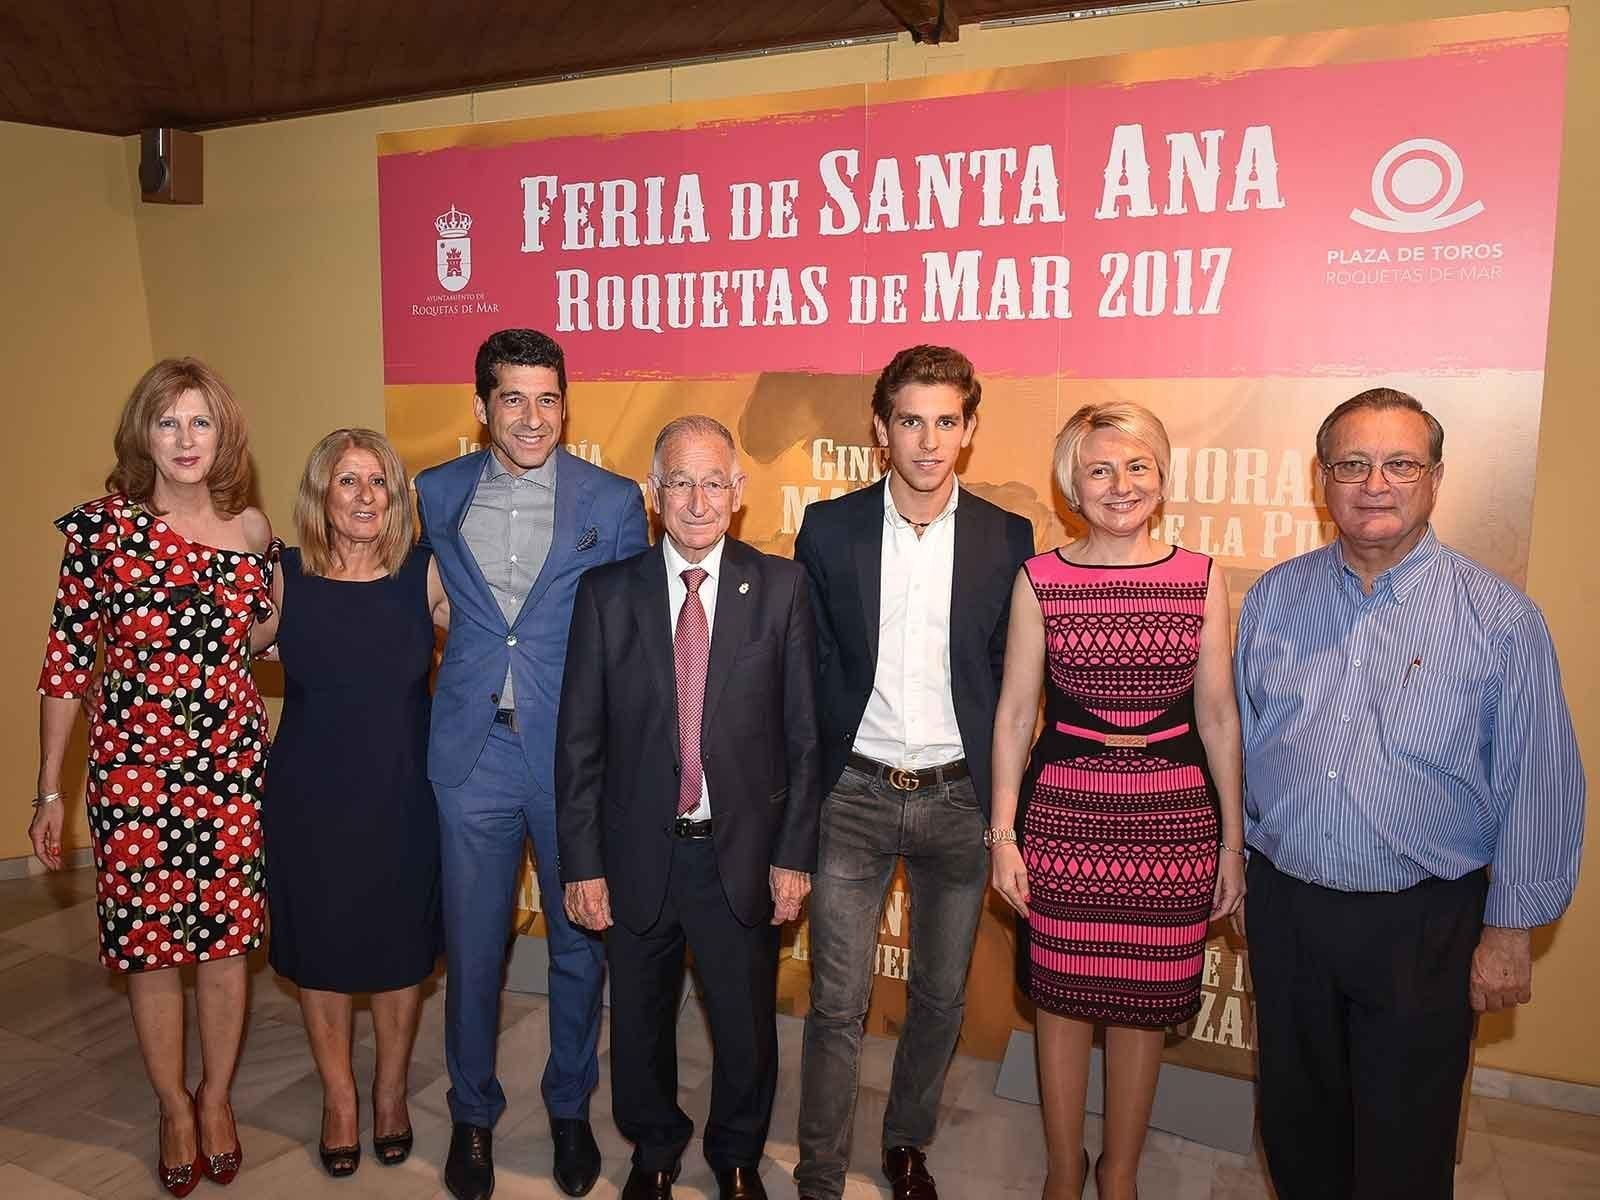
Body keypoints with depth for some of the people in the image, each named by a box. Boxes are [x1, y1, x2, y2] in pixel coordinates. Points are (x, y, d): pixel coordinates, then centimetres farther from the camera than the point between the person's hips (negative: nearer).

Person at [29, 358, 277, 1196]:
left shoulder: (251, 530, 0)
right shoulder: (102, 526, -7)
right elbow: (66, 662, -3)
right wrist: (48, 791, -2)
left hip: (232, 767, 2)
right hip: (132, 771, -2)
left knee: (226, 941, 11)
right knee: (148, 946, 9)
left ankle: (217, 1099, 34)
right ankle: (174, 1110, 32)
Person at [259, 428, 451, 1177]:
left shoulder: (426, 576, -8)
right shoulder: (283, 578, -6)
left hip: (403, 797, 0)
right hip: (309, 799, 1)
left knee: (400, 947, 14)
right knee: (320, 947, 14)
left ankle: (391, 1093, 39)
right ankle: (338, 1097, 37)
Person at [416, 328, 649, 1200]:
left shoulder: (613, 501, -3)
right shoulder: (436, 495, 4)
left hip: (576, 756, -1)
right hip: (472, 753, 1)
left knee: (579, 944, 13)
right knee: (470, 947, 12)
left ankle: (570, 1108, 36)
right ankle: (473, 1113, 35)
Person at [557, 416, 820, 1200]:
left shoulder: (780, 588, -5)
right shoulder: (606, 593, -3)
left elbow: (803, 733, -4)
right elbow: (580, 742, -2)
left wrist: (794, 854, -6)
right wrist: (582, 864, -5)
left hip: (743, 855, 0)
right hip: (639, 855, 1)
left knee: (747, 1026, 16)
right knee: (640, 1021, 19)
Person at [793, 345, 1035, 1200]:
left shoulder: (1007, 539, -1)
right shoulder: (829, 529, -2)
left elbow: (1012, 678, 4)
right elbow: (807, 667, 3)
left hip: (959, 799, 1)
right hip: (855, 795, -1)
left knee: (941, 996, 15)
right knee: (838, 1003, 4)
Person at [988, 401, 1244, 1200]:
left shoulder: (1201, 578, 1)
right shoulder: (1039, 580, -2)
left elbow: (1217, 715, 5)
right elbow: (1014, 712, 1)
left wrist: (1233, 838, 6)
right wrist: (1003, 834, -2)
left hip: (1173, 815, 1)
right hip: (1063, 810, -1)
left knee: (1143, 1005, 13)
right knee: (1063, 999, 11)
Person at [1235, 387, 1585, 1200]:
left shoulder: (1499, 618, -8)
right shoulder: (1274, 599, 1)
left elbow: (1539, 788, -5)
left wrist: (1510, 931, -5)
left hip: (1422, 926, -2)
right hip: (1285, 909, 3)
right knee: (1295, 1124, 19)